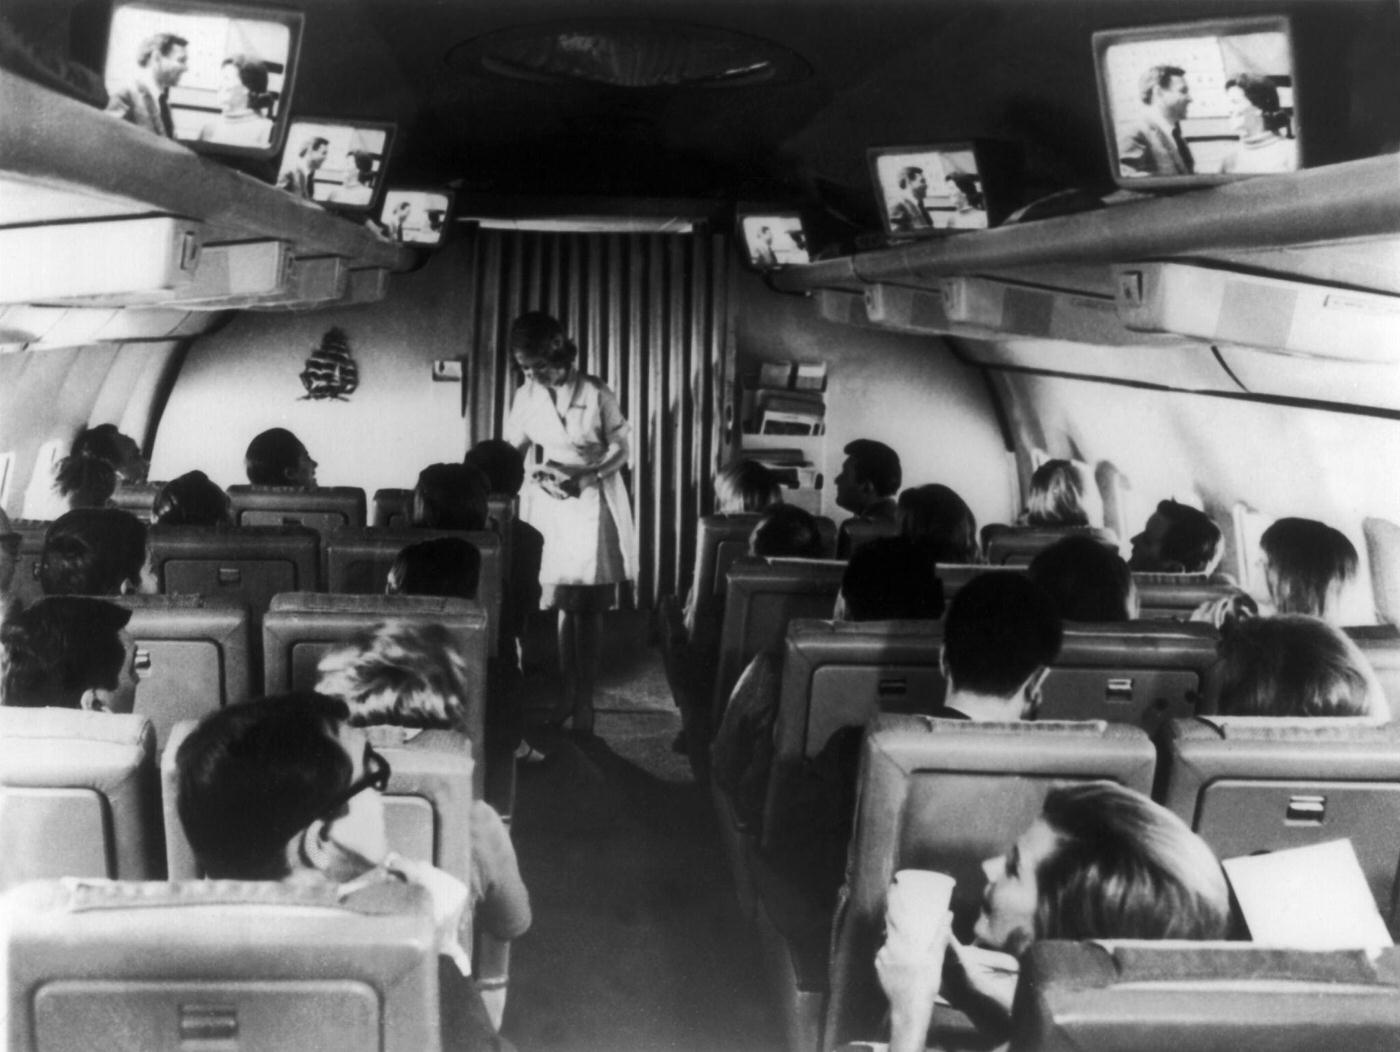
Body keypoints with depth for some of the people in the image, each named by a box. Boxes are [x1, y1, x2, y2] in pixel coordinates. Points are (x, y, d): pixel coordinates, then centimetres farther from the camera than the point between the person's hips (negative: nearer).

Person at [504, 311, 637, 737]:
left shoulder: (596, 394, -14)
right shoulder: (527, 397, -2)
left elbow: (622, 450, -7)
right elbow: (511, 450, 7)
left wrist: (583, 478, -19)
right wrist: (539, 477, -11)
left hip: (594, 501, -3)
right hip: (551, 501, 3)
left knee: (589, 609, -1)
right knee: (563, 606, 3)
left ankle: (585, 700, 6)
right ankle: (567, 692, 14)